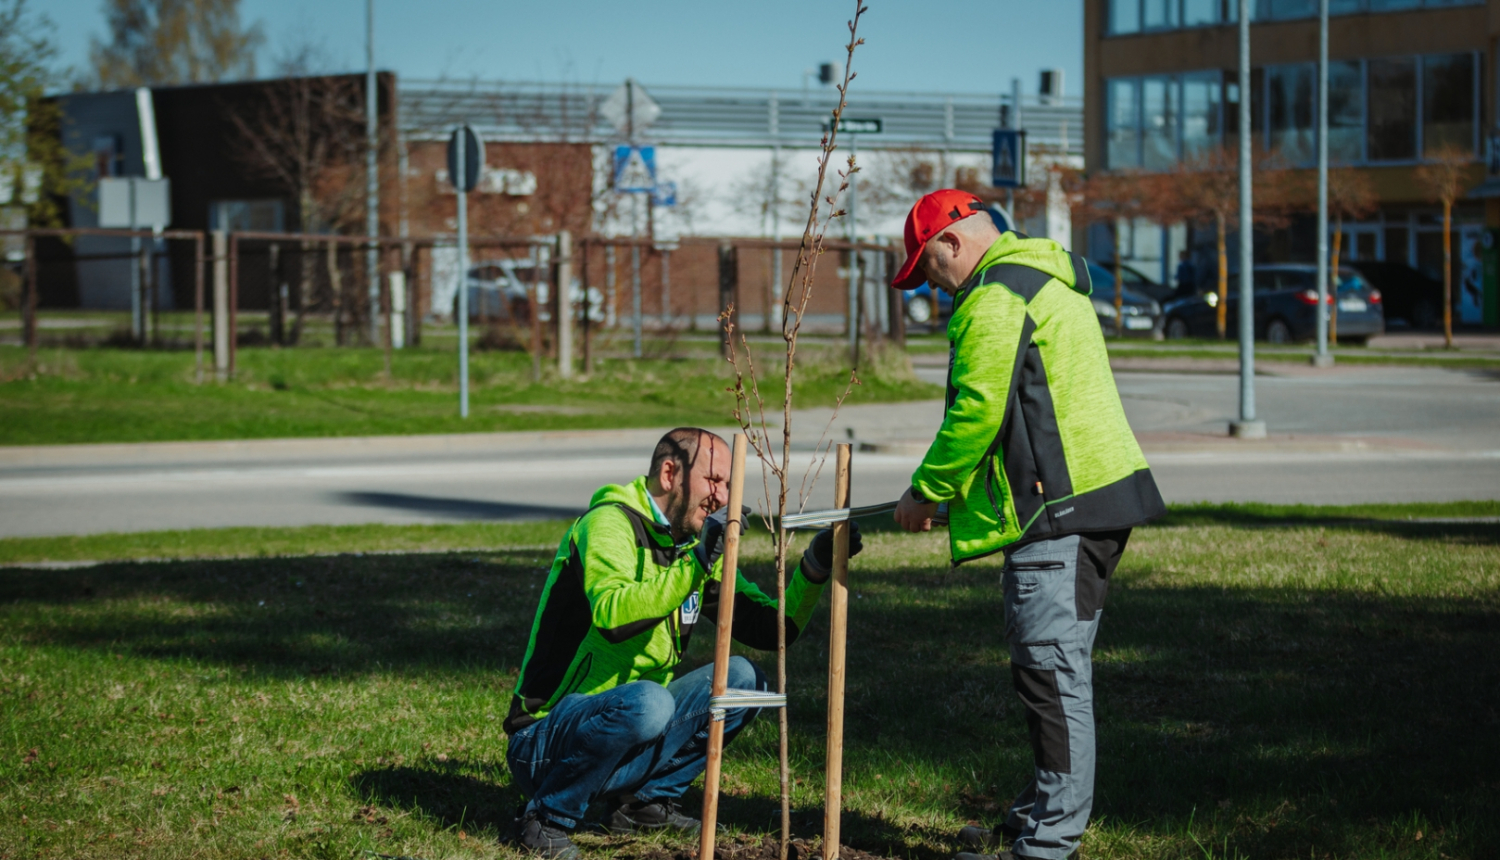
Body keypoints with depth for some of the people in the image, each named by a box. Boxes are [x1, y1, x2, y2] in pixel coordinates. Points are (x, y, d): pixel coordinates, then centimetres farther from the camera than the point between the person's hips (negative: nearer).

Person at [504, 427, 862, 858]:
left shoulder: (695, 544, 11)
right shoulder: (610, 523, -15)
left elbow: (769, 628, 10)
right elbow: (612, 617, -34)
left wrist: (814, 568, -4)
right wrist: (696, 562, -36)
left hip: (626, 722, 8)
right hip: (545, 743, -8)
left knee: (742, 678, -2)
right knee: (649, 703, -36)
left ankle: (643, 800, 5)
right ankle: (547, 817, -16)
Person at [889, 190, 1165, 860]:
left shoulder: (994, 298, -10)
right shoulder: (1050, 280, 23)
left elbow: (978, 410, -15)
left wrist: (927, 492, -2)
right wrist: (958, 488, 24)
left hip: (1059, 507, -11)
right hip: (1098, 494, 11)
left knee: (1052, 670, -9)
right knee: (1055, 665, 16)